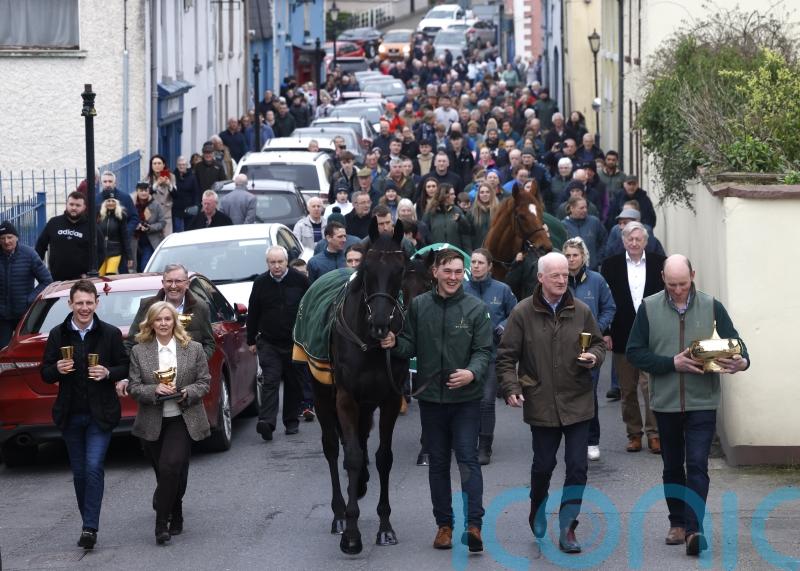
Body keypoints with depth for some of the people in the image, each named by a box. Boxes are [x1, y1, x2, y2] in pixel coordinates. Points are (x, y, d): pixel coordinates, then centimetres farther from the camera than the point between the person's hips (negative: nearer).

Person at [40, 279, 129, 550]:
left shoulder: (111, 334, -1)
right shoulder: (58, 335, 3)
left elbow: (125, 368, 4)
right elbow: (46, 375, 6)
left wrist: (108, 373, -16)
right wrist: (57, 369, -16)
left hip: (100, 415, -3)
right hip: (71, 415, 3)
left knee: (94, 468, -15)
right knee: (79, 472, 9)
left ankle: (90, 528, -15)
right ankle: (89, 525, 20)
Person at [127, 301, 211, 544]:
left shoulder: (193, 349, 2)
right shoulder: (139, 351, 2)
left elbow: (204, 382, 4)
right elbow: (134, 387, 0)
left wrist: (186, 393, -15)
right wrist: (155, 390, -18)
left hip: (182, 421, -2)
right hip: (152, 423, 2)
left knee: (171, 467, -19)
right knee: (167, 472, 10)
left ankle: (162, 524, -13)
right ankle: (175, 518, 34)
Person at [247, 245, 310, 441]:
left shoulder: (300, 281, -2)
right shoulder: (260, 283, 2)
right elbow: (252, 313, 9)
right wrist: (251, 341, 9)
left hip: (295, 342, 0)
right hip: (269, 342, 0)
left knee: (294, 384, 9)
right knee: (270, 381, -12)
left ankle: (291, 421, 21)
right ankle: (266, 422, -22)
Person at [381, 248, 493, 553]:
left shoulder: (476, 308, -3)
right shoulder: (418, 306, 3)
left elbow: (484, 350, -5)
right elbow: (410, 345, 6)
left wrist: (472, 372, -25)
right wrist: (394, 343, -16)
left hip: (465, 397, -3)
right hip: (430, 396, 3)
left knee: (468, 459, -9)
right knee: (438, 462, 11)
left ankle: (474, 525, -14)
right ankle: (444, 524, 18)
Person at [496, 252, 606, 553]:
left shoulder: (581, 311, 2)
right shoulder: (523, 313, -5)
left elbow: (598, 344, 15)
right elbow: (506, 356, -2)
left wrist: (594, 357, -7)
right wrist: (511, 387, -14)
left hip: (577, 403, 1)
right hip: (541, 403, -1)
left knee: (577, 467, -3)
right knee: (543, 464, 11)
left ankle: (567, 528, 5)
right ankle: (537, 510, 38)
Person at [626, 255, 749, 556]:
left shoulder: (711, 307, 0)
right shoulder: (649, 308, -1)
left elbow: (734, 342, 3)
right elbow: (634, 352, -3)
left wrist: (741, 361, -21)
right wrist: (672, 363, -15)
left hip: (702, 403, -2)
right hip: (665, 403, 2)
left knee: (697, 465, -11)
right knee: (672, 466, 13)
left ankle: (694, 529, -15)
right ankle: (677, 523, 26)